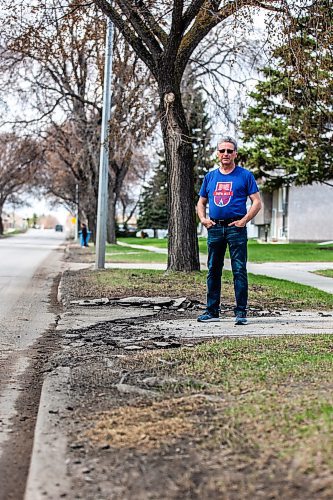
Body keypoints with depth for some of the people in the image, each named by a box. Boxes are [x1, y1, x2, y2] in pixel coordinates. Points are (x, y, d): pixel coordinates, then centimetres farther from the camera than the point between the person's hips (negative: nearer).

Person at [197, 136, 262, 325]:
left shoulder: (245, 175, 3)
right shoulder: (210, 176, 14)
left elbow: (257, 202, -1)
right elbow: (201, 203, 22)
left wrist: (243, 221, -10)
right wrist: (203, 219, 4)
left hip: (236, 228, -4)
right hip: (215, 229, 4)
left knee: (239, 271, -5)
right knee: (213, 271, 8)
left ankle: (241, 312, -1)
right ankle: (212, 311, 16)